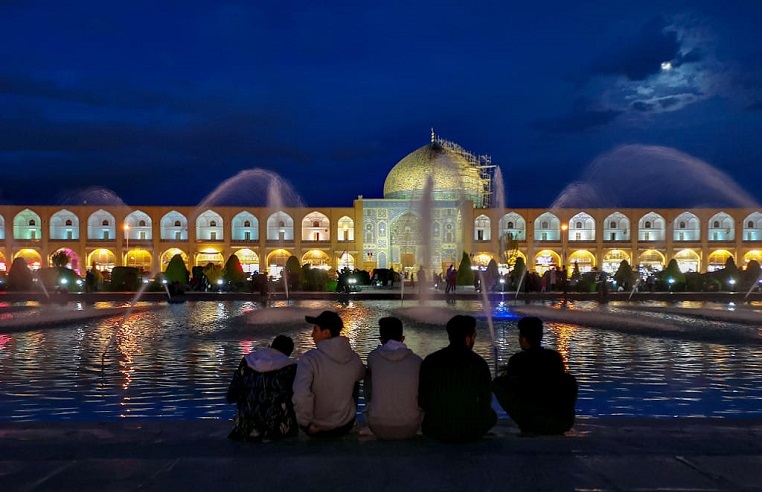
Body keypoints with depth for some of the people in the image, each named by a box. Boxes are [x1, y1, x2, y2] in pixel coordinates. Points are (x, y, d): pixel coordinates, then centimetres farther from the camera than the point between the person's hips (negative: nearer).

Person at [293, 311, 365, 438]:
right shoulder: (354, 358, -11)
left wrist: (307, 423, -21)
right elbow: (360, 375, 13)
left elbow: (301, 395, -37)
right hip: (346, 426, 3)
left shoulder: (309, 359, -26)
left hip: (316, 429, -3)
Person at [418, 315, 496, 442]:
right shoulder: (479, 363, -10)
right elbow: (486, 400, 2)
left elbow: (422, 400, 1)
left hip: (434, 431, 2)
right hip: (469, 433, -2)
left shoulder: (430, 361, -6)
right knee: (491, 415, 27)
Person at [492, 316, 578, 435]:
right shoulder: (556, 356, 11)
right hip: (565, 422, 5)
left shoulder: (519, 359, -1)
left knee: (498, 384, 7)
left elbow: (500, 381, 15)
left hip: (536, 419, -5)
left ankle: (528, 427, 6)